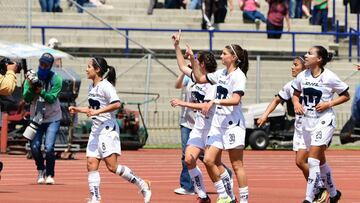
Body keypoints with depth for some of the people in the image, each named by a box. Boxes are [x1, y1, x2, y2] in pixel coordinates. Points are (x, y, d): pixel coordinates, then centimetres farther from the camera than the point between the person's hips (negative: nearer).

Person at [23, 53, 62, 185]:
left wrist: (41, 92, -35)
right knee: (34, 147, -6)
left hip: (52, 118, -2)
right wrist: (31, 87, -29)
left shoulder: (56, 80, -10)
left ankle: (50, 174, 4)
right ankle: (41, 170, 22)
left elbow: (52, 98, -20)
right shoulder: (32, 78, -4)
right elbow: (26, 98, -11)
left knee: (49, 147, -15)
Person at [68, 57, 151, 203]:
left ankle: (142, 185, -2)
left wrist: (98, 112, -25)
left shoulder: (105, 86, -12)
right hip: (96, 130, 9)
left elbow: (116, 104, -24)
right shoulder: (91, 87, 16)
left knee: (112, 166, -13)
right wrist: (78, 110, 17)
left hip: (108, 129, -9)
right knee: (91, 164, -1)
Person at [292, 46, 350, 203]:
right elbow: (296, 94, 19)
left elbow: (346, 96, -1)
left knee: (313, 160, -16)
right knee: (320, 161, 16)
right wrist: (296, 103, -3)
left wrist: (329, 104, -14)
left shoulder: (329, 77, -12)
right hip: (307, 121, 6)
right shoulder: (302, 77, 2)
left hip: (324, 122, -6)